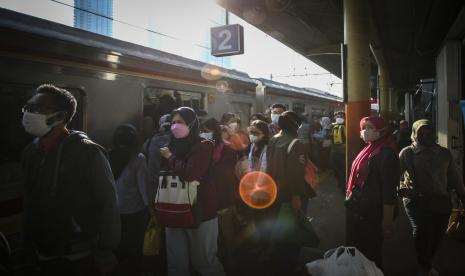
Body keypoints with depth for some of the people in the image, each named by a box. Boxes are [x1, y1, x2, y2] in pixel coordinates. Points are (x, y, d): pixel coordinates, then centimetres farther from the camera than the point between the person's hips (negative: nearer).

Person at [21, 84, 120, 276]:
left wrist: (106, 253, -15)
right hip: (45, 257, 6)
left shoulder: (88, 152, -16)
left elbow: (108, 205, -16)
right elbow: (29, 203, 9)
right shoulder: (30, 152, 3)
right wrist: (29, 244, 9)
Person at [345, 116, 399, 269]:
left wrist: (387, 220, -21)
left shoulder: (386, 154, -18)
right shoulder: (369, 149, 7)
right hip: (357, 208, 8)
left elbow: (389, 188, -21)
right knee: (354, 246, 21)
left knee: (370, 250, 8)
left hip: (372, 211, -8)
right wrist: (351, 196, 13)